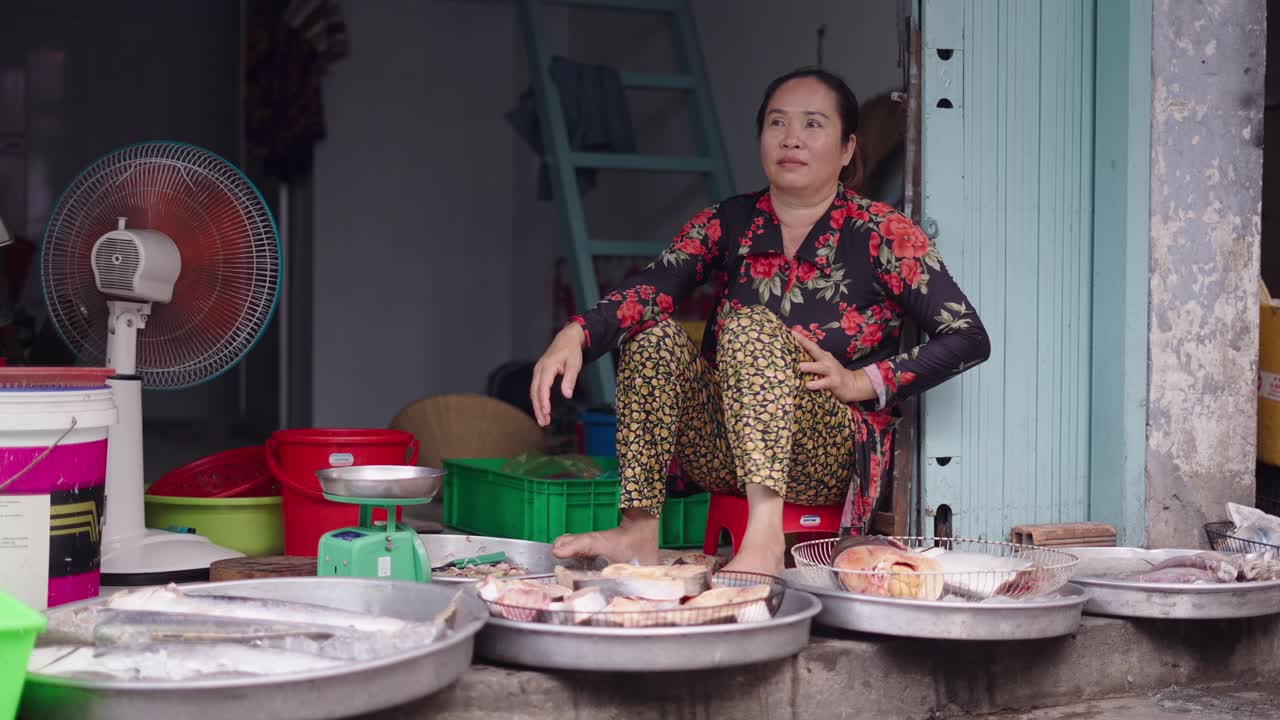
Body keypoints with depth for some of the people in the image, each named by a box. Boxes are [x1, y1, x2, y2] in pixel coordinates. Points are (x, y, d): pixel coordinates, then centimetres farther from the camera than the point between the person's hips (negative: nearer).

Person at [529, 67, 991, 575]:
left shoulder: (881, 235, 0)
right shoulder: (728, 224, 8)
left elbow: (970, 337, -5)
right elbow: (651, 289, -10)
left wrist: (863, 382, -14)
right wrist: (576, 336, -29)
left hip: (833, 455, -4)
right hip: (723, 456, 4)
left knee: (751, 326, -28)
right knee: (653, 330, -18)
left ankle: (765, 536, -48)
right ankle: (639, 533, -27)